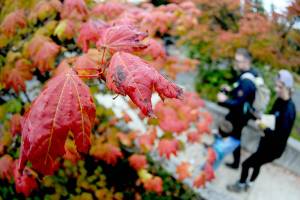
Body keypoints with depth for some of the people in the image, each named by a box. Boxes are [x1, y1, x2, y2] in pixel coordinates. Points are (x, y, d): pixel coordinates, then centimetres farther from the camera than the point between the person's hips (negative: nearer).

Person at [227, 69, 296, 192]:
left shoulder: (289, 111, -32)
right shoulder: (279, 101, -6)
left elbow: (281, 137, -30)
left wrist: (264, 128, -37)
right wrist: (262, 119, -8)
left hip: (273, 148, -8)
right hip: (267, 142, 8)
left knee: (246, 164, 5)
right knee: (256, 164, 27)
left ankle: (240, 186, 32)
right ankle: (249, 184, 52)